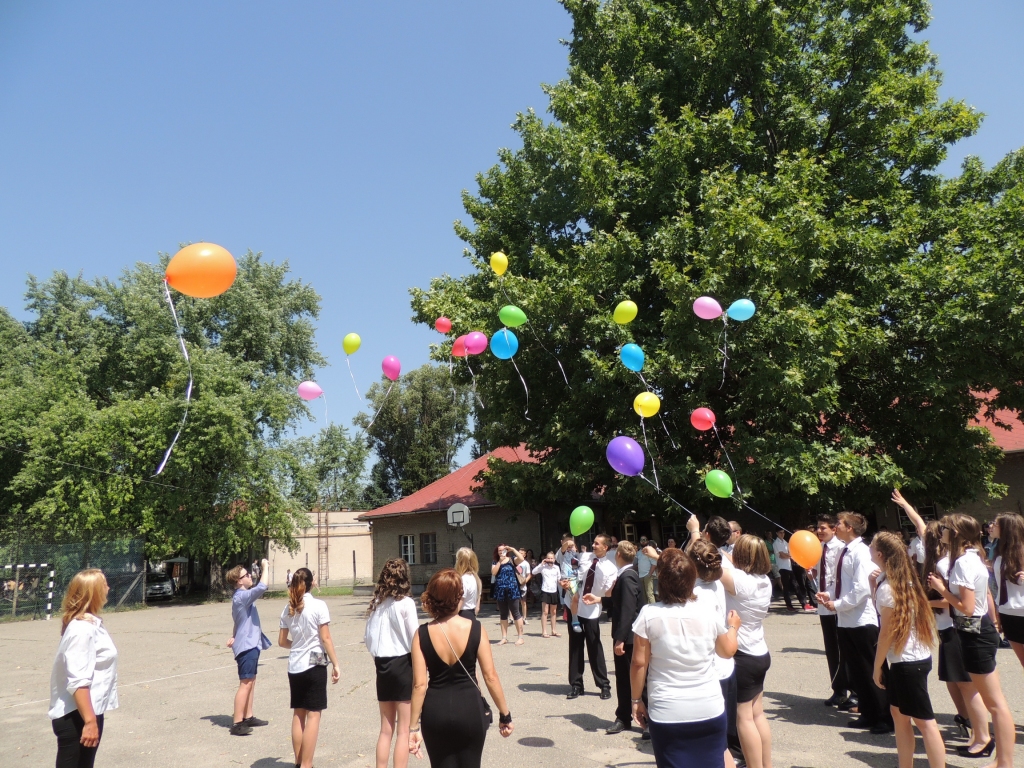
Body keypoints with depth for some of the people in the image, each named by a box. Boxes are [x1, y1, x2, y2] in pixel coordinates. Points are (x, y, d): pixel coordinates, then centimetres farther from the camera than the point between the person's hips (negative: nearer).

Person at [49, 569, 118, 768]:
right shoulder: (82, 629, -20)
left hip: (87, 713, 10)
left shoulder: (91, 624, 9)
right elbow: (78, 682, -26)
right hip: (76, 717, -10)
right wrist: (90, 721, -27)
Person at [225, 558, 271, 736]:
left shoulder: (241, 597, 14)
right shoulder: (241, 597, -20)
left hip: (250, 644, 10)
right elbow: (262, 587, -35)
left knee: (251, 681, 15)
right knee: (245, 683, -9)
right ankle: (237, 723, -7)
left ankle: (248, 717, 23)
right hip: (247, 646, -10)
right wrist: (265, 567, -24)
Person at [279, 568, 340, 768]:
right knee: (313, 715, 1)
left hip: (294, 666, 6)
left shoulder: (288, 608, 4)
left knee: (298, 714, 14)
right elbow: (325, 639, -11)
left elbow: (282, 641, 10)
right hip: (314, 664, -5)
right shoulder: (318, 605, -11)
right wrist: (335, 664, -5)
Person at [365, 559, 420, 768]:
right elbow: (415, 639, -12)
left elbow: (368, 638, 6)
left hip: (382, 665, 5)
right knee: (404, 731, 4)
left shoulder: (376, 603, 3)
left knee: (386, 729, 16)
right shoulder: (405, 603, -12)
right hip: (403, 664, -5)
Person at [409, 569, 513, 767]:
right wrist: (505, 714, 3)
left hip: (435, 711, 1)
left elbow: (419, 684, -8)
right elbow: (490, 676, -8)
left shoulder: (422, 634, -9)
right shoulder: (474, 629, -11)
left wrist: (414, 726, 0)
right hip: (470, 708, -1)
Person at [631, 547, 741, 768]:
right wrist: (733, 627, 30)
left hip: (667, 714, -2)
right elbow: (728, 651, 10)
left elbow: (639, 663, -7)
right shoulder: (709, 610, -5)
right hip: (710, 709, 2)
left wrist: (636, 700, 6)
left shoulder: (649, 614, -11)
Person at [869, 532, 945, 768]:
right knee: (899, 713, 14)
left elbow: (887, 633, -15)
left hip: (907, 661, -9)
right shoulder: (905, 578, 6)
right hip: (914, 656, 9)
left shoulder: (887, 587, -19)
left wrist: (877, 667, -6)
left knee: (923, 721, -2)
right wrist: (875, 585, 7)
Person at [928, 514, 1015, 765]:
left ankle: (1005, 762, 3)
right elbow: (986, 598, 15)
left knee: (996, 702, -3)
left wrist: (941, 588, -14)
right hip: (982, 629, 11)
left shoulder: (963, 562, -21)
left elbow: (967, 607, -25)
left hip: (975, 633, -11)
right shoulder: (974, 558, 9)